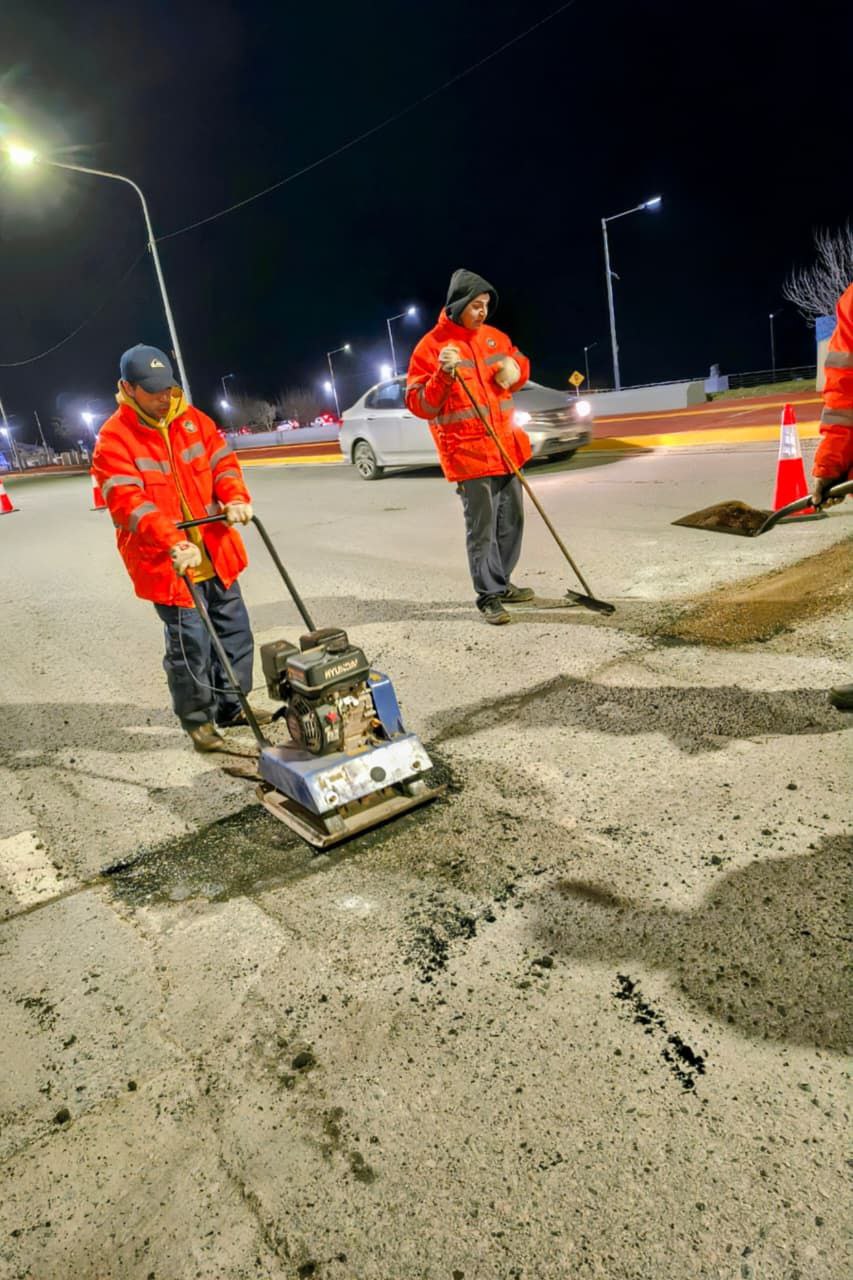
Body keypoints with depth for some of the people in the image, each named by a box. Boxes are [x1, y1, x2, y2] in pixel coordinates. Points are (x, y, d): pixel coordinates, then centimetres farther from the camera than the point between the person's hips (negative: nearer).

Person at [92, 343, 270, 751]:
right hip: (167, 563, -6)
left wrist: (235, 498, -16)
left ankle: (232, 706, 32)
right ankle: (197, 719, 21)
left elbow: (222, 460, 6)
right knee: (190, 645, -1)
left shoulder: (191, 419, 7)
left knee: (235, 632, 14)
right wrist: (173, 544, -35)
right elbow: (128, 502, -22)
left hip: (215, 553, 6)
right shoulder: (113, 439, -11)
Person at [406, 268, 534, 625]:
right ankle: (489, 596, 6)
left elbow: (519, 363, 26)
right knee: (482, 528, -5)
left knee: (512, 519, 14)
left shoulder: (494, 337, 11)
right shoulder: (431, 345, -8)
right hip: (468, 452, -7)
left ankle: (502, 582, 30)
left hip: (506, 447, 7)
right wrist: (444, 375, -27)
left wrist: (516, 370, 2)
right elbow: (419, 405, -11)